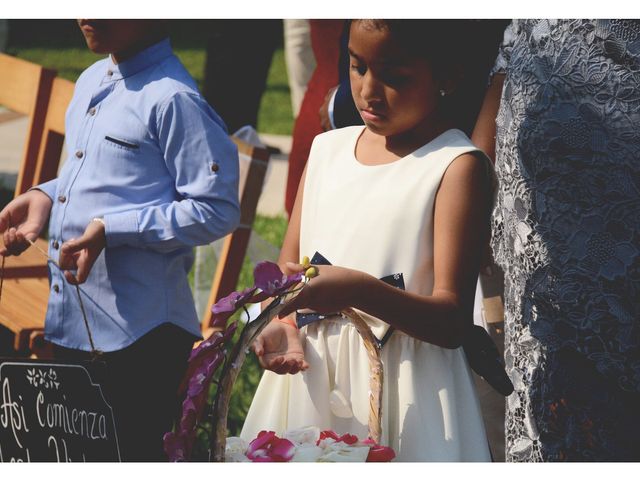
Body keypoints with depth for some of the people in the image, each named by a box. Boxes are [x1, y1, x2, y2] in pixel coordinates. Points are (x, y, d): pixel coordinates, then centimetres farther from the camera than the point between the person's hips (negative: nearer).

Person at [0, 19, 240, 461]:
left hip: (138, 332, -9)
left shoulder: (172, 98, -16)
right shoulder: (91, 82, 12)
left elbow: (217, 210, -19)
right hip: (71, 322, 9)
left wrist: (111, 229, -23)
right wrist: (46, 196, 5)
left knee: (134, 457, 2)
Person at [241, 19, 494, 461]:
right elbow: (288, 265, 12)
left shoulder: (456, 166, -10)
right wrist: (284, 325, -10)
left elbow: (452, 321, -16)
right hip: (311, 377, 5)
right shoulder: (329, 149, 10)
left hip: (404, 384, -5)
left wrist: (361, 292, -31)